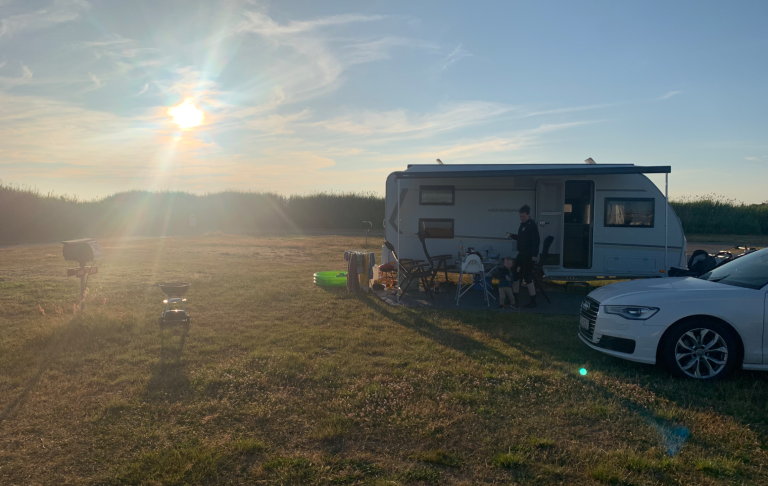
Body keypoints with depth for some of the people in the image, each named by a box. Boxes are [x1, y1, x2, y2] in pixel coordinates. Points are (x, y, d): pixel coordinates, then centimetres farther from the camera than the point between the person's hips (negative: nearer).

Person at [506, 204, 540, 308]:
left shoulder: (532, 225, -13)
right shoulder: (523, 224, 13)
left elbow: (536, 240, -19)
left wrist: (534, 255, -23)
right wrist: (512, 235, 9)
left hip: (529, 255, -9)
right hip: (521, 254, 9)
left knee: (528, 278, -6)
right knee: (516, 275, 14)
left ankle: (533, 301, 3)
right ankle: (515, 298, 26)